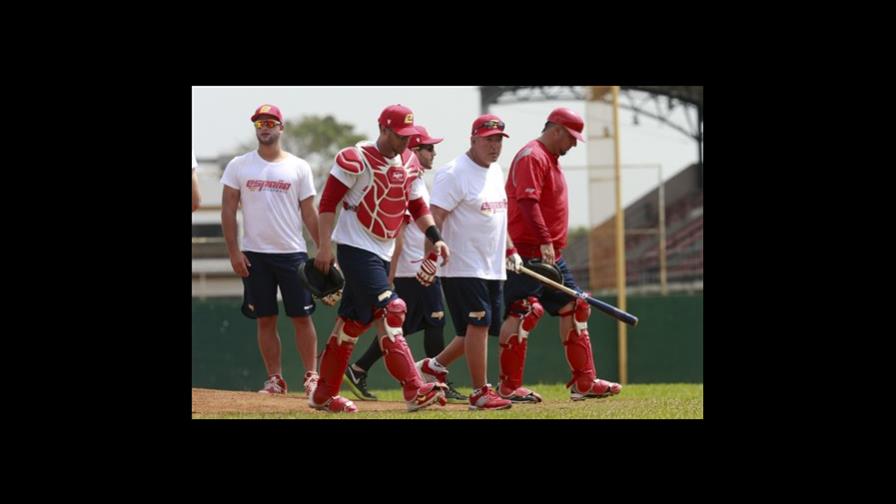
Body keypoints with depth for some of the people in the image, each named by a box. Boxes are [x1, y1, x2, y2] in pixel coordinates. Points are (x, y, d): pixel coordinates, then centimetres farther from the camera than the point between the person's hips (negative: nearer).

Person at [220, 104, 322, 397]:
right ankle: (275, 380, 9)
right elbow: (228, 210, 3)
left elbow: (309, 213, 5)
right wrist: (234, 251, -5)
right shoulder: (239, 166, 4)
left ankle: (311, 377, 5)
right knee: (265, 320, 3)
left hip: (293, 253, -1)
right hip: (255, 255, 1)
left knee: (301, 316, -2)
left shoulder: (299, 167, 4)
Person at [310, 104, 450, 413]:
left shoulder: (410, 163, 8)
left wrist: (434, 237, 0)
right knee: (389, 312, -19)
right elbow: (328, 202, -11)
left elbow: (417, 206, 15)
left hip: (383, 253, 8)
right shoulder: (355, 159, -13)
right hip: (355, 248, -8)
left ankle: (323, 395, 21)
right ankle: (414, 391, -25)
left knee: (354, 322, 12)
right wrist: (325, 247, -16)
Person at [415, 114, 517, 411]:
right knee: (479, 323, -12)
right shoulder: (454, 174, -14)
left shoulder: (496, 171, 14)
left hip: (492, 268, 9)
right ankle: (480, 393, -7)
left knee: (482, 327, 10)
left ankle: (433, 367, 25)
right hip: (463, 266, -9)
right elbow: (435, 217, -19)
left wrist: (509, 251, 22)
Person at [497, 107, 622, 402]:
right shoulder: (532, 157, -12)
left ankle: (584, 383, 14)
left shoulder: (550, 159, 21)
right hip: (527, 252, -11)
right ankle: (509, 388, -10)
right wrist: (544, 242, -30)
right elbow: (527, 202, -24)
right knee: (523, 313, -12)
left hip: (551, 255, 11)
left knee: (574, 309, 10)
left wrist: (552, 246, 19)